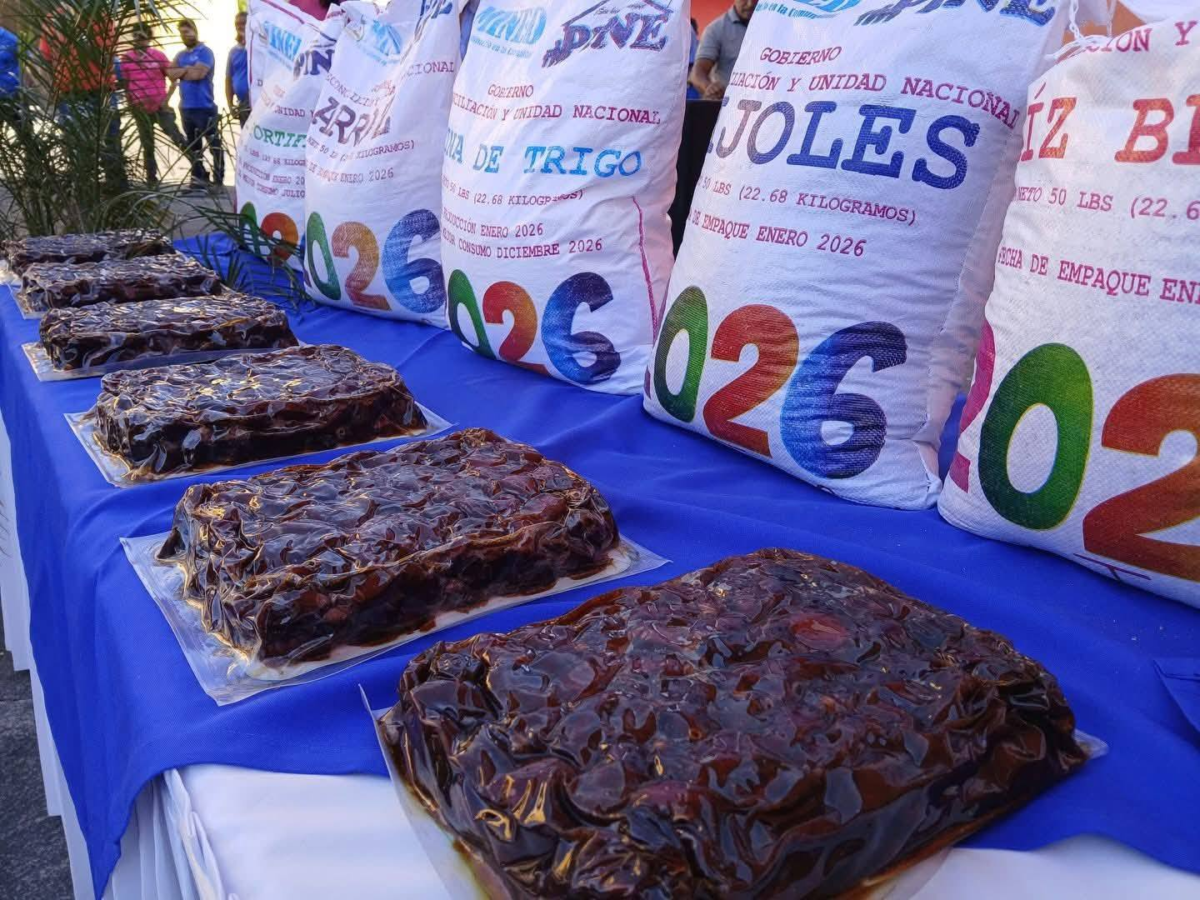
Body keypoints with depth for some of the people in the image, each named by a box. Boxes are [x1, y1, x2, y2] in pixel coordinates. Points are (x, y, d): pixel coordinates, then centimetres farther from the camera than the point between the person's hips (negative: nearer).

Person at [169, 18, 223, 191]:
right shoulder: (180, 55, 17)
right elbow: (170, 73, 6)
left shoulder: (205, 52, -4)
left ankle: (218, 180, -6)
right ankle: (199, 177, 19)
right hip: (186, 107, 8)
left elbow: (198, 73, -16)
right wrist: (187, 69, -8)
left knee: (213, 144, -8)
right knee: (193, 145, 12)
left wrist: (180, 72, 1)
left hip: (204, 107, -8)